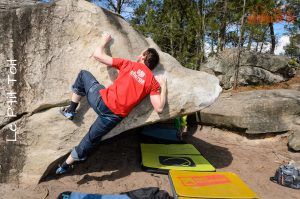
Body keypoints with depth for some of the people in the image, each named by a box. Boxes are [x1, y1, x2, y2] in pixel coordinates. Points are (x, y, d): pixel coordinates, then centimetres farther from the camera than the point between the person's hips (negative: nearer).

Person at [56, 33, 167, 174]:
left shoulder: (128, 64, 4)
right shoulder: (153, 82, 5)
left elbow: (97, 54, 7)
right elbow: (159, 108, -2)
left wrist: (104, 41, 27)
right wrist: (163, 87, 10)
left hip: (102, 100, -1)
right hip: (113, 117, 1)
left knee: (83, 74, 26)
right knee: (90, 141, 23)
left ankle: (71, 110, 24)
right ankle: (66, 165, 33)